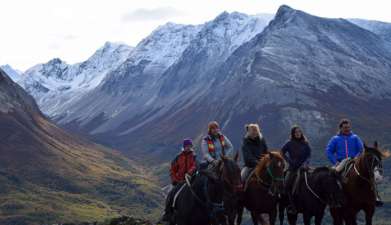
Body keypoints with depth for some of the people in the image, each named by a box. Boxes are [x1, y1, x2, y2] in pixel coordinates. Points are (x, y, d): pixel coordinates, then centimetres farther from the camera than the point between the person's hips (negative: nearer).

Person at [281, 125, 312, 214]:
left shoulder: (305, 144, 6)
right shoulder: (289, 143, 5)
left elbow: (309, 155, 7)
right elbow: (282, 152, 11)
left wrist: (306, 163, -11)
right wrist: (289, 160, 1)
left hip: (302, 167, -1)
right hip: (292, 167, 1)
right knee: (287, 184, -20)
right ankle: (292, 205, -14)